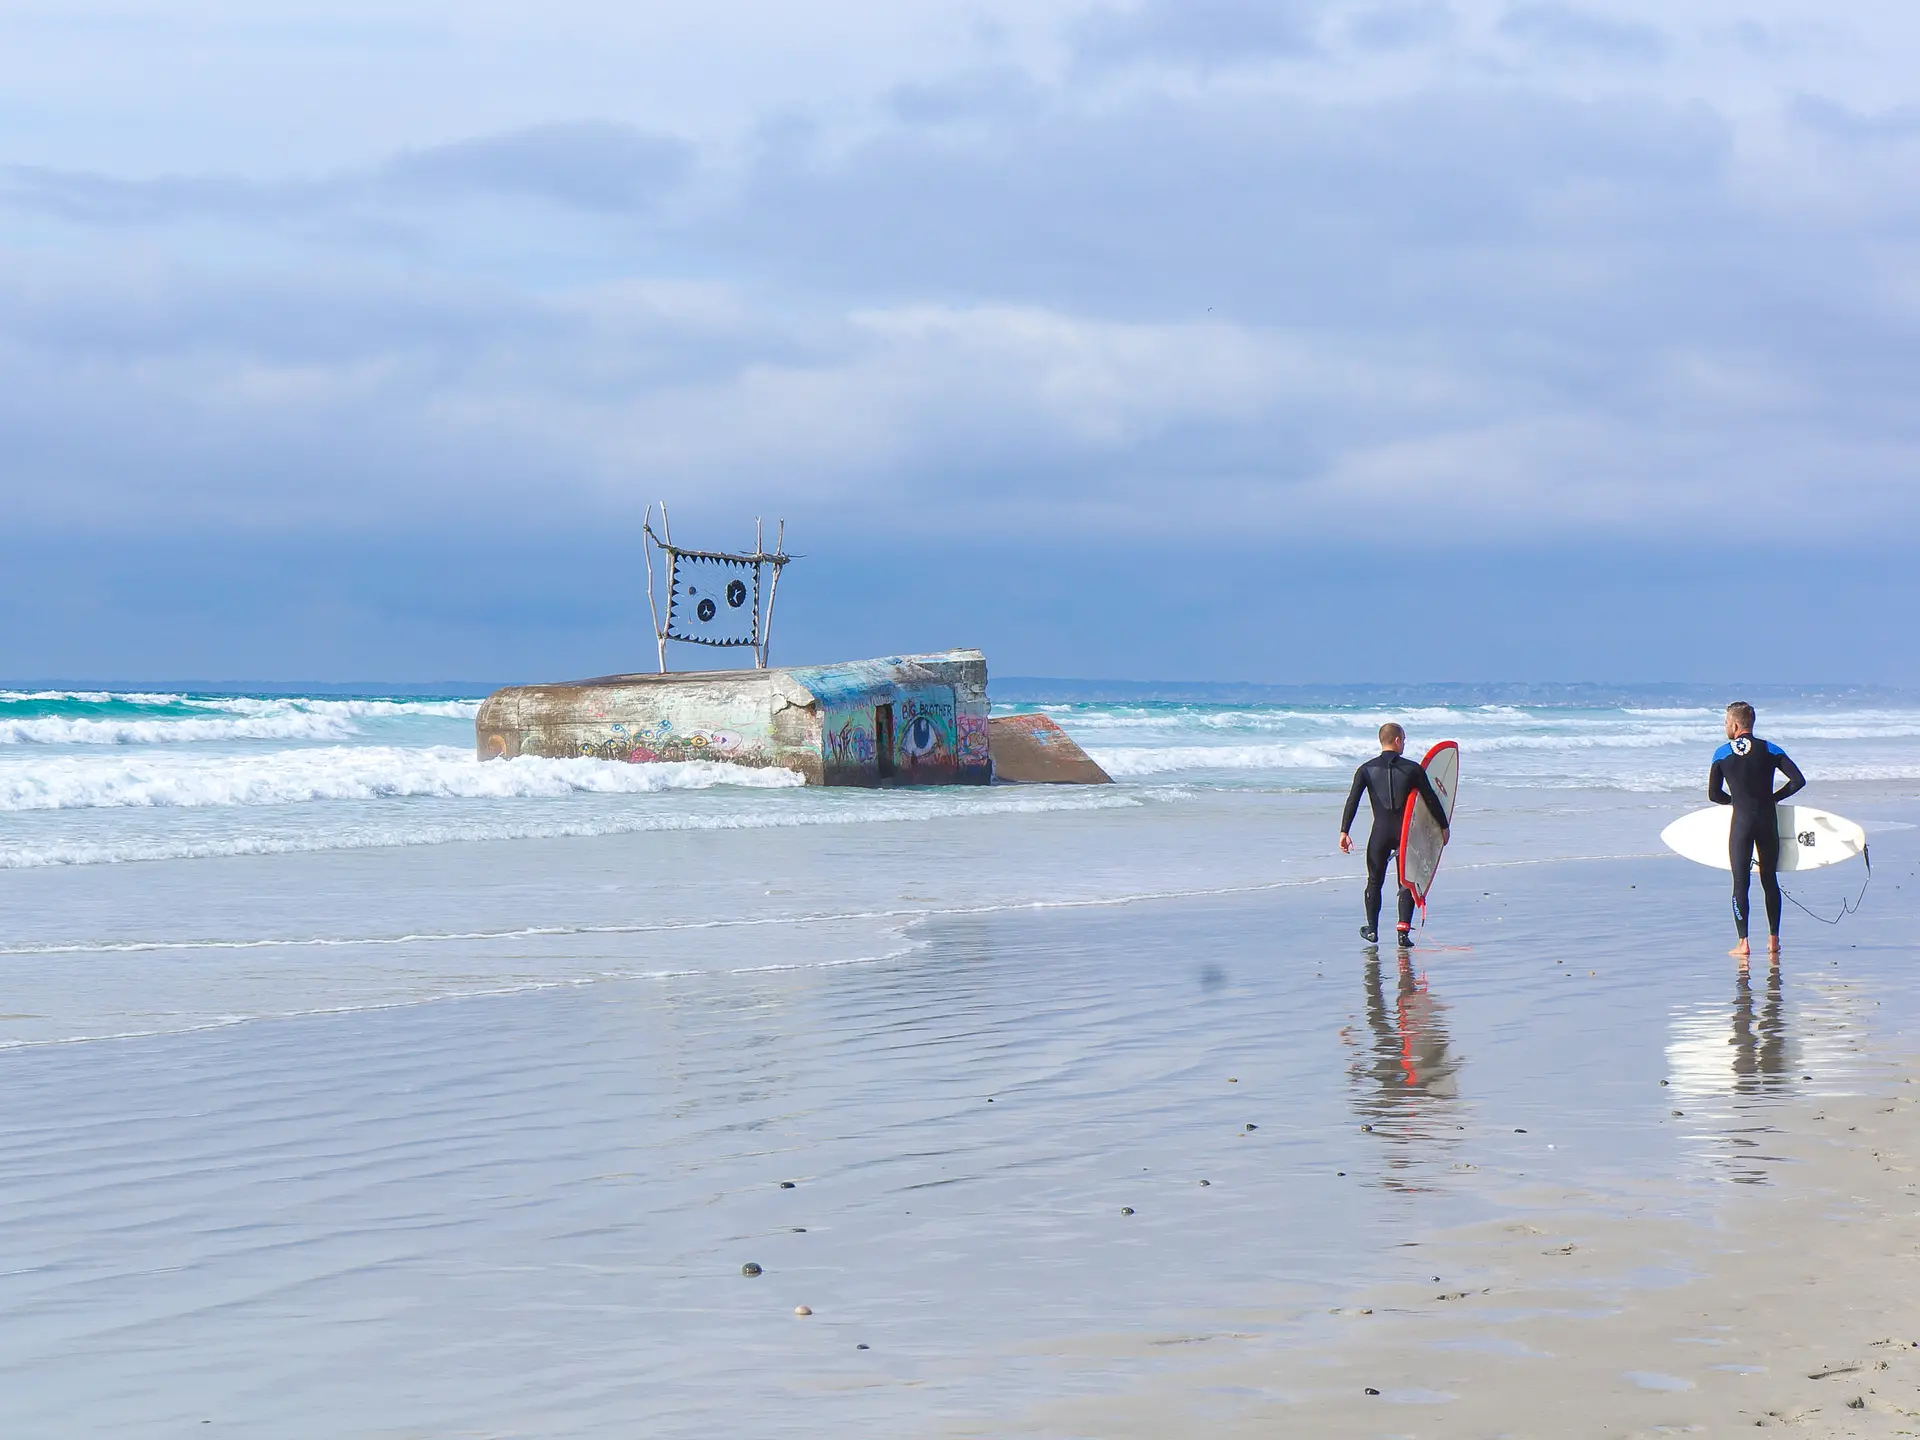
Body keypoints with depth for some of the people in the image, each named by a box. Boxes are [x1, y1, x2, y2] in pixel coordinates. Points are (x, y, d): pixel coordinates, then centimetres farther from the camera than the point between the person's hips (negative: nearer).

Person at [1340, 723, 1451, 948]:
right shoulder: (1412, 769, -2)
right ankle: (1404, 932, -3)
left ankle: (1372, 930, 21)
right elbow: (1431, 799, 1)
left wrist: (1344, 832, -8)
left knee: (1375, 882, 16)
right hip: (1406, 832, 0)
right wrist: (1443, 826, 12)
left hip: (1380, 832, 1)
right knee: (1407, 883, 8)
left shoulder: (1367, 769, 0)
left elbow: (1353, 800, -8)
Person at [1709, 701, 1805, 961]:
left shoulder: (1722, 753, 0)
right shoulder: (1769, 750, 3)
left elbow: (1714, 795, 3)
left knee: (1740, 882, 0)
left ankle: (1743, 942, -7)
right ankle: (1773, 939, 14)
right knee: (1770, 880, 12)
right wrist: (1772, 798, 6)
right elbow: (1798, 780, -4)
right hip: (1767, 820, 2)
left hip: (1741, 821, -2)